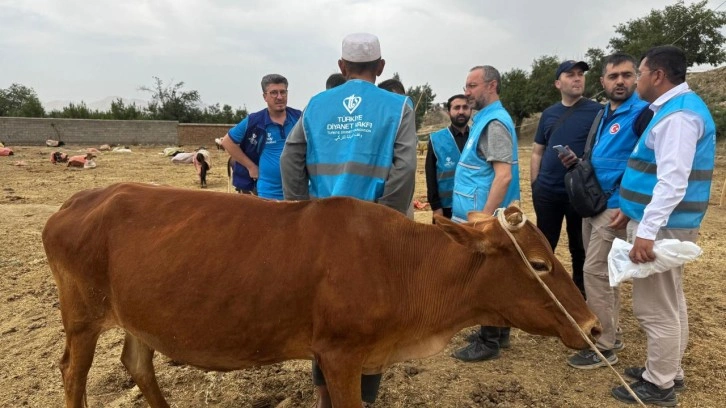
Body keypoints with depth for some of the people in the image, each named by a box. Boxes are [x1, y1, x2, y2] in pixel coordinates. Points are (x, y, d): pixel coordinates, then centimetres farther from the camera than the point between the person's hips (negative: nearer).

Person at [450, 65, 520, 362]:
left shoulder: (495, 122, -16)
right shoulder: (486, 119, 15)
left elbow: (503, 175, -24)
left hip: (484, 217, -10)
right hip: (482, 215, 10)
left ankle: (489, 343, 11)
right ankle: (498, 332, 30)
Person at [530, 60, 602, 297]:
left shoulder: (597, 112, -4)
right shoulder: (549, 114, 8)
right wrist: (535, 185, 6)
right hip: (547, 193, 3)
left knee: (579, 249, 11)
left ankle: (580, 294, 28)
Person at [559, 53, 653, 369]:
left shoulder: (642, 113, -12)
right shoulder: (603, 115, 14)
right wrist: (577, 162, 2)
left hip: (616, 207, -9)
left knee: (594, 271, -8)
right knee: (602, 272, 14)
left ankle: (604, 347, 5)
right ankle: (612, 335, 27)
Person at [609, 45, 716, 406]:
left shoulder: (677, 115, -18)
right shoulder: (674, 108, 15)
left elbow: (673, 181, -28)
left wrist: (646, 231, -32)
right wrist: (634, 210, 21)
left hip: (662, 226, -11)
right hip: (662, 222, 11)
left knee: (655, 308, -1)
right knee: (669, 303, 18)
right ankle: (668, 371, 32)